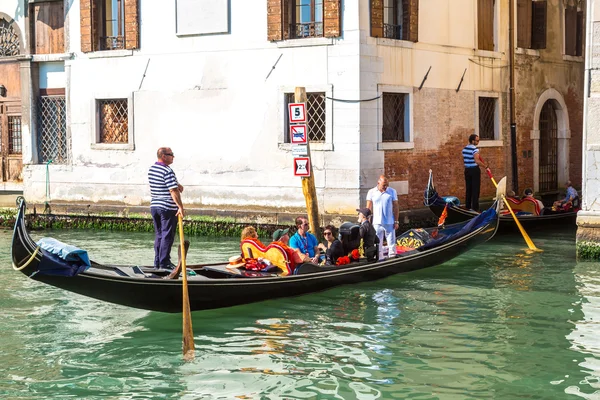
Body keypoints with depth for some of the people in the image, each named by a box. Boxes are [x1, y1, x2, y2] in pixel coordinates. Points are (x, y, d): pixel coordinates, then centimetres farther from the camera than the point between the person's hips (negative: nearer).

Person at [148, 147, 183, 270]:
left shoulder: (151, 169, 11)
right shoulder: (168, 171, -17)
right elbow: (173, 191, -21)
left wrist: (177, 184, 7)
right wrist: (180, 207, -19)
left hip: (154, 206, 8)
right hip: (168, 208, -8)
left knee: (159, 235, 14)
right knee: (167, 235, -1)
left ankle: (157, 262, 17)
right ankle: (164, 262, 0)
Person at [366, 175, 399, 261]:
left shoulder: (392, 191, 2)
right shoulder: (371, 192, 2)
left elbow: (396, 207, 3)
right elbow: (368, 208, 4)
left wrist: (396, 221, -1)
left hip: (389, 223, 0)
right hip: (377, 223, 0)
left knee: (392, 243, 2)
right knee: (378, 244, 6)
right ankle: (380, 259, 15)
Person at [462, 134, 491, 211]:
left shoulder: (464, 149, 9)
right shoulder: (475, 149, -15)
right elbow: (477, 161, -23)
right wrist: (485, 167, -18)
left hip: (467, 170, 7)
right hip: (474, 170, -7)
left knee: (468, 188, 11)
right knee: (475, 189, -3)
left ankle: (467, 206, 14)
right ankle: (475, 207, -3)